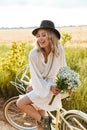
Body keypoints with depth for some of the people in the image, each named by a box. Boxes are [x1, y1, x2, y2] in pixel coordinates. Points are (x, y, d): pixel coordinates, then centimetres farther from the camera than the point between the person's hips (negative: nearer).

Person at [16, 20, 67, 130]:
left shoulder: (59, 50, -17)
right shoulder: (34, 54, -18)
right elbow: (36, 77, -11)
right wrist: (49, 87, -20)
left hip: (54, 87, -2)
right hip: (41, 87, 2)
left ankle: (44, 120, 2)